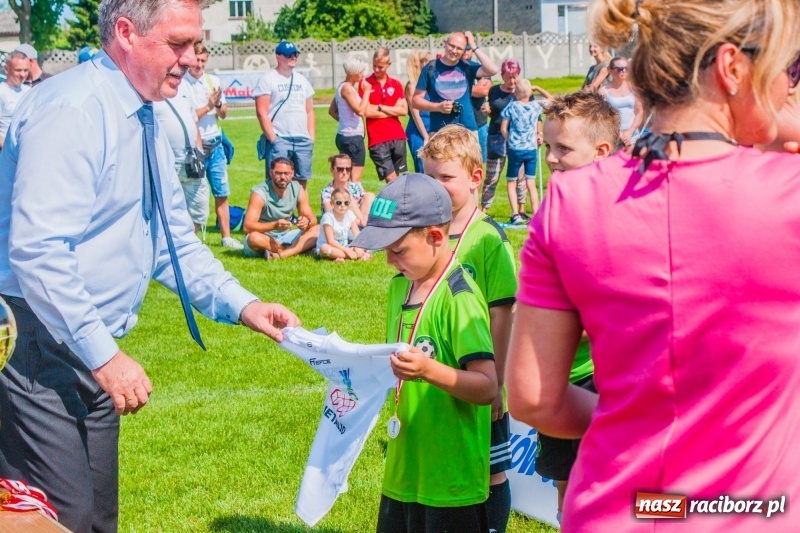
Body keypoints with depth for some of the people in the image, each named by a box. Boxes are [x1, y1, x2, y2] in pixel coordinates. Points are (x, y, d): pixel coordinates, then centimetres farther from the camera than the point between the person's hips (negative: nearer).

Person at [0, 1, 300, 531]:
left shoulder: (146, 126, 11)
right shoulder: (73, 108, -18)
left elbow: (174, 241, 18)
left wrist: (242, 305, 4)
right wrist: (105, 354, -25)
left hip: (93, 355, 10)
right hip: (43, 345, -10)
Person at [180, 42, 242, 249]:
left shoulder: (213, 80, 9)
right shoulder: (181, 84, -8)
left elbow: (223, 113, 12)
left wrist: (219, 104, -9)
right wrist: (208, 106, -14)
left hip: (215, 144, 5)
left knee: (222, 192, 7)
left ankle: (226, 237, 13)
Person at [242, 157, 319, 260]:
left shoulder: (298, 190, -5)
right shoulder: (259, 193, -19)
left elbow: (313, 219, -2)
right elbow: (247, 227, -27)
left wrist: (307, 222, -28)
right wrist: (274, 225, -42)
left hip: (284, 238, 5)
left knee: (318, 230, -14)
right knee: (254, 238, -38)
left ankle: (281, 254, -30)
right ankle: (296, 250, -19)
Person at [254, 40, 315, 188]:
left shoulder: (302, 80, 18)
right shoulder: (267, 79, -1)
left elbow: (310, 112, 21)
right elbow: (262, 112, -7)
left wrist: (312, 138, 10)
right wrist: (273, 139, -13)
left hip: (303, 140, 6)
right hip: (279, 140, -5)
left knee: (301, 182, 5)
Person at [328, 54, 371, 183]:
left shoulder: (342, 87, 14)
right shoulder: (347, 88, -14)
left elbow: (332, 111, 22)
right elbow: (360, 111, -22)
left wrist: (343, 119, 12)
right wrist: (366, 91, -14)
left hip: (344, 135, 10)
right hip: (353, 137, -10)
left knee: (348, 177, 13)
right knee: (355, 178, -8)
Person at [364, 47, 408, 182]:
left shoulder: (396, 84, 9)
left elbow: (404, 110, 3)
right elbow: (366, 111, -10)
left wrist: (381, 107, -6)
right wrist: (393, 110, -2)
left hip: (398, 137, 4)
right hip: (377, 140, -4)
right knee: (391, 179, -9)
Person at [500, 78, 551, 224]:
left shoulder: (512, 106, -6)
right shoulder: (535, 106, 1)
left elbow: (503, 128, -5)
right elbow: (550, 98, 20)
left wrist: (510, 140, 9)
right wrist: (537, 88, 22)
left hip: (515, 150, -3)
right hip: (532, 149, 3)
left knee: (511, 183, 8)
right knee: (531, 183, 8)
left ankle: (515, 215, -3)